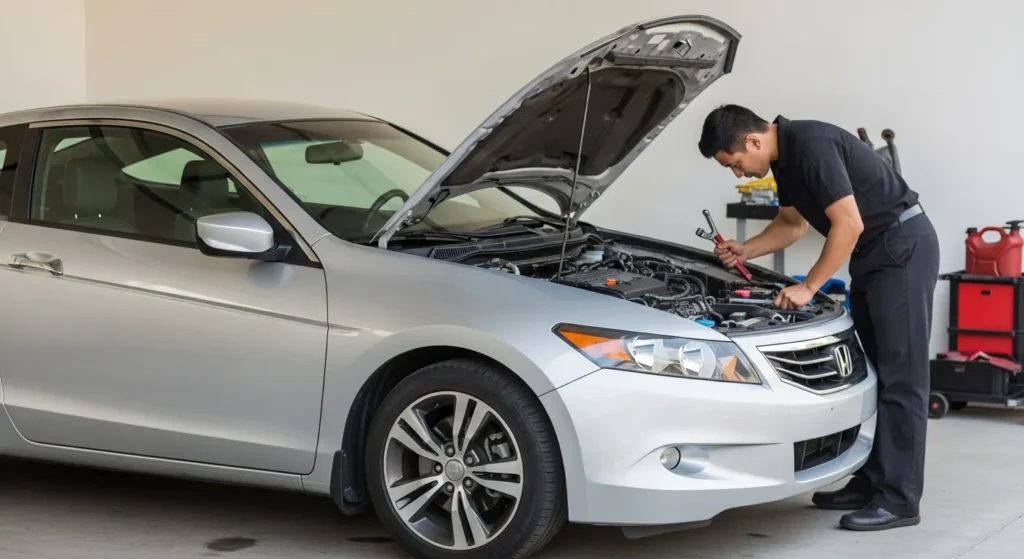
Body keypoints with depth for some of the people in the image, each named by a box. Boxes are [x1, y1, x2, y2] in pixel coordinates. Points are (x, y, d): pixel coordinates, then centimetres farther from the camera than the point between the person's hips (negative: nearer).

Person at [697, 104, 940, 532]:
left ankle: (899, 500, -7)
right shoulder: (784, 157, 8)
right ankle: (870, 483, 17)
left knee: (900, 376, -9)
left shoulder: (811, 144, -22)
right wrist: (744, 251, 9)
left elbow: (848, 224, -24)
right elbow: (792, 224, 23)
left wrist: (808, 287, -18)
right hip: (870, 255, 10)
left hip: (902, 246, -10)